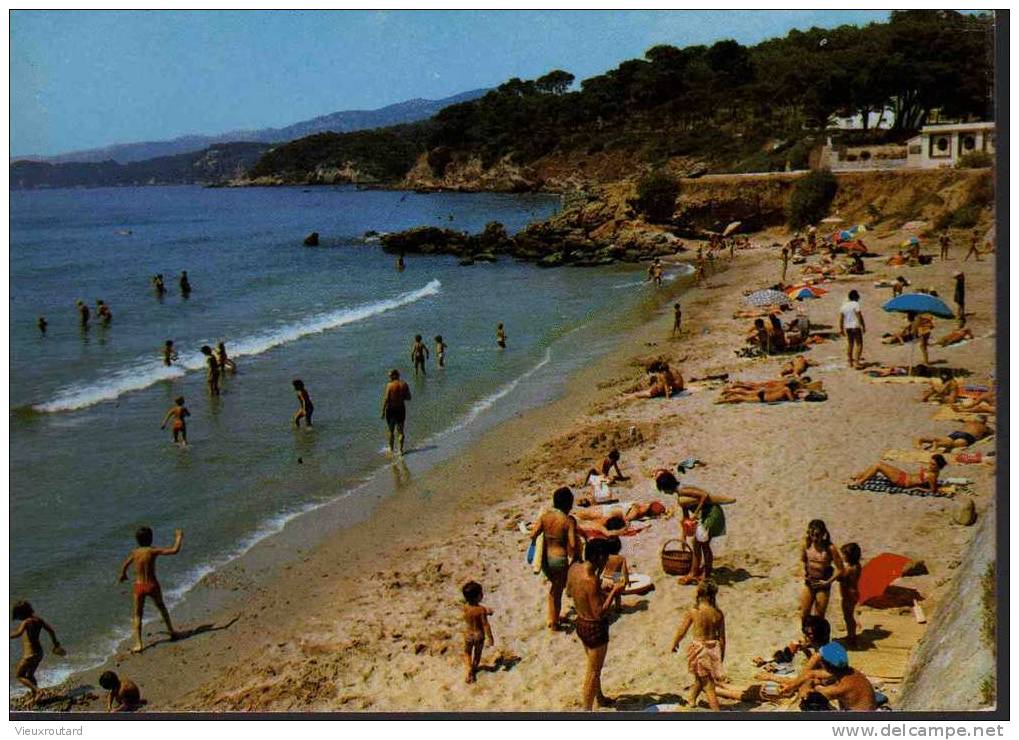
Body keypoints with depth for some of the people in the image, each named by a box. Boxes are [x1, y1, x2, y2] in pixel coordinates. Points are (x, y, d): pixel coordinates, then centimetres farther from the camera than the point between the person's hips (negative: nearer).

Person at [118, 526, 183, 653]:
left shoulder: (134, 552, -2)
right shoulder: (153, 551, -13)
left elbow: (125, 565, 16)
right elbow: (175, 550, -18)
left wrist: (123, 575, 38)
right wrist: (179, 537, -1)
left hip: (139, 586, 1)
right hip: (153, 585, -1)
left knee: (137, 615, 11)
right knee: (162, 608, 24)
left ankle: (138, 644, 3)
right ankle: (172, 632, 36)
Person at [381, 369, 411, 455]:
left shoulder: (389, 385, -14)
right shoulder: (404, 385, -3)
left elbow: (386, 399, -15)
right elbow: (408, 398, 2)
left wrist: (383, 411, -8)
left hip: (391, 409, -3)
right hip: (401, 409, 3)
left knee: (391, 430, 13)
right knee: (400, 430, 10)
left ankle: (391, 449, 22)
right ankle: (401, 450, 7)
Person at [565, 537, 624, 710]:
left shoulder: (573, 568, -8)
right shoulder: (591, 581, -33)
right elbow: (600, 613, -29)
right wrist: (613, 593, -22)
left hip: (581, 623, 9)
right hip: (595, 628, -9)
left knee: (594, 665, 29)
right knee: (593, 672, 10)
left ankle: (600, 698, 48)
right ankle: (587, 710, 22)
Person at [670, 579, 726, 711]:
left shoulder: (692, 612, -16)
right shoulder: (718, 613, -7)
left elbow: (681, 631, -5)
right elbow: (722, 637, 1)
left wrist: (674, 643, 15)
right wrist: (722, 655, 15)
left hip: (699, 649, -4)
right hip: (714, 649, 4)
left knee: (708, 685, 9)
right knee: (703, 678, 26)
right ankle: (691, 699, 47)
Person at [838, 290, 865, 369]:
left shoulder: (844, 305, 9)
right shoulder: (856, 304, -10)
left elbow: (840, 317, 8)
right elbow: (859, 316, -15)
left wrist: (840, 328, 12)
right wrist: (863, 326, -11)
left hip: (847, 327, 7)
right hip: (856, 327, -7)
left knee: (849, 344, 14)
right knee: (859, 344, -4)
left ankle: (850, 362, 17)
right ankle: (856, 362, -12)